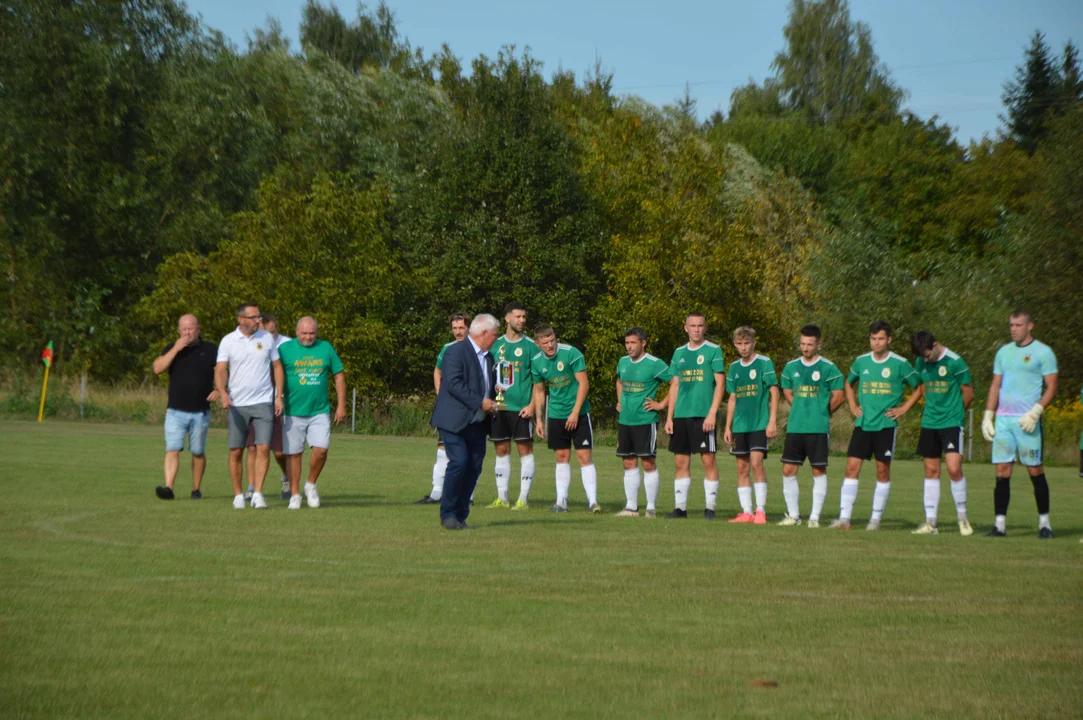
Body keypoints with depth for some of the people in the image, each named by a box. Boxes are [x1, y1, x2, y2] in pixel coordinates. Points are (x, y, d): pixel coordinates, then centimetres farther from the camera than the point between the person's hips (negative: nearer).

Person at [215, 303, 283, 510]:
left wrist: (279, 397, 4)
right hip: (237, 405, -1)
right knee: (236, 452, 2)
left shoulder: (267, 338, 5)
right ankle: (238, 495, 12)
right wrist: (223, 393, -25)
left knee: (263, 448, -10)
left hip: (263, 402, 1)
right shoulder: (228, 341, -1)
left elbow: (277, 367, 11)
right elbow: (220, 369, -8)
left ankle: (258, 494, -8)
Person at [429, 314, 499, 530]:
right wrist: (480, 402, -21)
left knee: (474, 467, 3)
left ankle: (460, 516, 9)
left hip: (477, 423, 8)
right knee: (459, 462, -16)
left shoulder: (488, 357, 19)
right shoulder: (456, 352, -9)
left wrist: (493, 401, 6)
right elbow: (453, 383, -20)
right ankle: (447, 514, -6)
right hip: (455, 421, -8)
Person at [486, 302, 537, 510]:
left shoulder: (530, 346, 1)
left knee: (525, 450, -3)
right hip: (499, 407, 3)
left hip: (522, 407, -3)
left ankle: (524, 498, 0)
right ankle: (502, 498, 12)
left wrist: (532, 405, -11)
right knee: (501, 451, 7)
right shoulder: (496, 345, 10)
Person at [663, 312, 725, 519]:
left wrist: (712, 413, -14)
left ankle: (710, 508, 0)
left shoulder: (713, 351, -1)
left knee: (708, 460, -4)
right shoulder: (679, 353, 14)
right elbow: (674, 386, 16)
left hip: (703, 416, -5)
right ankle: (680, 507, 11)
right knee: (681, 462, 6)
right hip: (681, 416, 5)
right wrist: (669, 417, 10)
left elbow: (720, 383, -6)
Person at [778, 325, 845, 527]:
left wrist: (822, 414, 9)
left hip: (819, 429, -4)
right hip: (795, 427, 4)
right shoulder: (791, 367, 8)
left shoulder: (828, 368, -4)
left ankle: (815, 517, 6)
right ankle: (793, 515, 10)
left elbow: (838, 397, -1)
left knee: (819, 471, 1)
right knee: (788, 470, 1)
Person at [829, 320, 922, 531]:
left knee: (883, 471, 2)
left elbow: (920, 387, 5)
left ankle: (876, 518, 10)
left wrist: (904, 408, -2)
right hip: (862, 424, 3)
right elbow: (848, 383, 26)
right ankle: (844, 517, -4)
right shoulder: (861, 361, 7)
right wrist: (853, 405, 12)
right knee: (852, 467, -5)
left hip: (886, 425, -3)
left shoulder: (900, 364, -3)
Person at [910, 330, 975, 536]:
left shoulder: (955, 362, -11)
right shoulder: (921, 363, 6)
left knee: (954, 468, -14)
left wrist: (953, 411, 8)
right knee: (931, 471, 6)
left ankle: (962, 517, 1)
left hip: (952, 424, -5)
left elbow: (968, 393, -3)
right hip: (929, 423, 5)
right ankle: (930, 522, 9)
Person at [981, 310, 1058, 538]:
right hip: (1003, 420, 5)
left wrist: (1035, 412, -16)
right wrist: (988, 415, 9)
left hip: (1027, 421, -5)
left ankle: (1044, 522, 7)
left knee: (1035, 470, -2)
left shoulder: (1042, 352, -1)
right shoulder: (1003, 352, 15)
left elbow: (1051, 388, -4)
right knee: (1002, 472, 0)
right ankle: (1000, 523, 2)